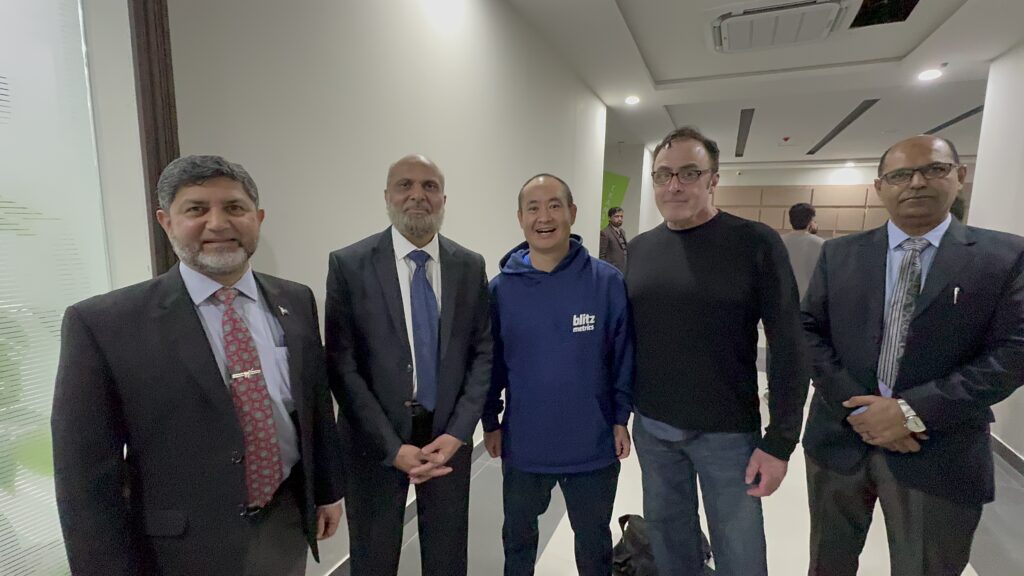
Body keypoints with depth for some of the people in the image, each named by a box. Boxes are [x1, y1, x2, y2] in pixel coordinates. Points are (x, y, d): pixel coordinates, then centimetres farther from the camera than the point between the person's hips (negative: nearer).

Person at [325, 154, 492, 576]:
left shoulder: (470, 266, -1)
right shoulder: (349, 265, -9)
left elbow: (482, 354, 0)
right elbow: (342, 365, -10)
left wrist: (457, 433, -10)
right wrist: (393, 446, -14)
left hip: (448, 434, 2)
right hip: (376, 440, -1)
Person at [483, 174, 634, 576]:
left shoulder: (607, 282, -12)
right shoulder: (501, 288, -8)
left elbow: (623, 355, -5)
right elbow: (491, 362, -1)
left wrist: (620, 418, -2)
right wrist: (490, 422, 3)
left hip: (593, 446, -1)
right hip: (523, 446, 2)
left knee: (593, 540, 24)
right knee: (517, 535, 26)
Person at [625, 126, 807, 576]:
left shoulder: (756, 243, -11)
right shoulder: (640, 248, 2)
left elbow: (788, 349, -10)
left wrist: (780, 441, -11)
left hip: (727, 433, -3)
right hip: (650, 428, 4)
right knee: (668, 534, 19)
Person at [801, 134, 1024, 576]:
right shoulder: (839, 254, 2)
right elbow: (808, 330, -2)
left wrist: (915, 411, -19)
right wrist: (855, 406, -14)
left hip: (938, 454, -1)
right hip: (839, 437, 2)